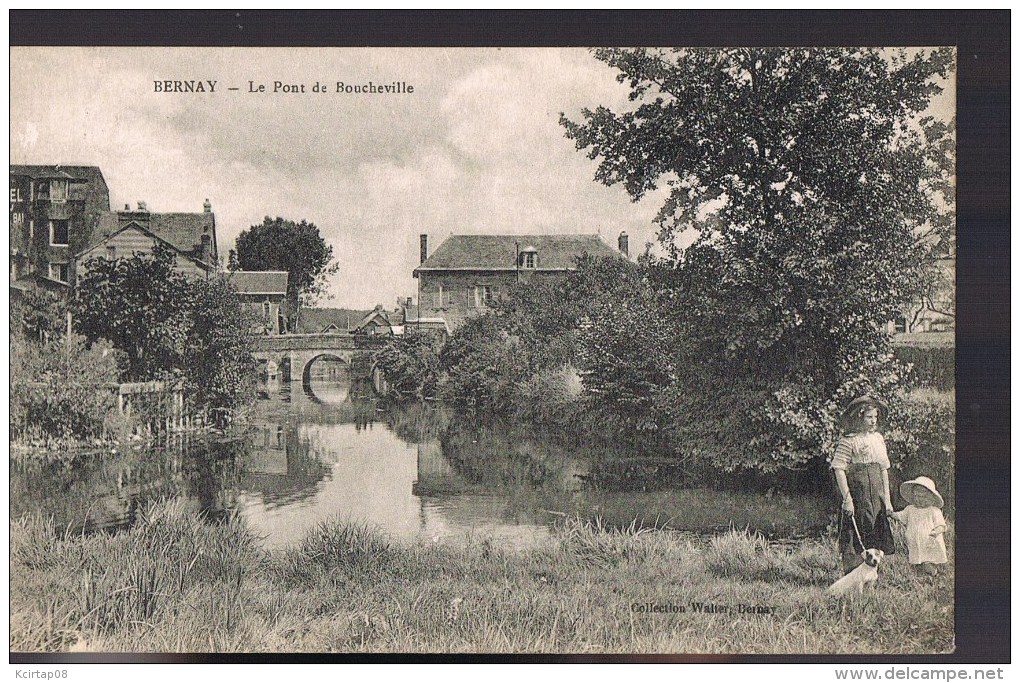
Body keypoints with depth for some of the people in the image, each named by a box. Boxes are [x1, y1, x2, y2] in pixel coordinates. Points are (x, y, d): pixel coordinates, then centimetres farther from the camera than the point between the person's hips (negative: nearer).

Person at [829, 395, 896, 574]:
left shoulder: (878, 438, 11)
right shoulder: (849, 441, -11)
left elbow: (884, 470, 15)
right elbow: (839, 469, -15)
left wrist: (887, 499, 13)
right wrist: (847, 498, -19)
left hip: (876, 495, 7)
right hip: (856, 493, -6)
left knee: (875, 536, 10)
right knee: (854, 537, -3)